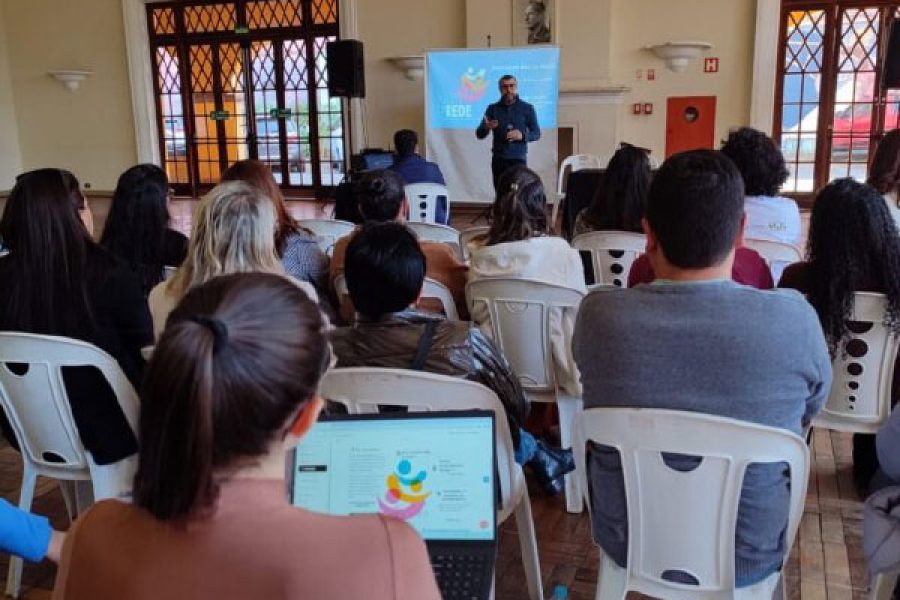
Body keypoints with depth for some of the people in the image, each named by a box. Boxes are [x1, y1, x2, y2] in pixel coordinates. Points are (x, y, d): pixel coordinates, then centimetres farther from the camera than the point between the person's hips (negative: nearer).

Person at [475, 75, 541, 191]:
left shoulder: (527, 108, 5)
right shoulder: (493, 109, 9)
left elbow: (536, 134, 5)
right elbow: (479, 134, 7)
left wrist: (522, 136, -15)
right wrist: (486, 127, -16)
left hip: (518, 158, -2)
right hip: (498, 159, 2)